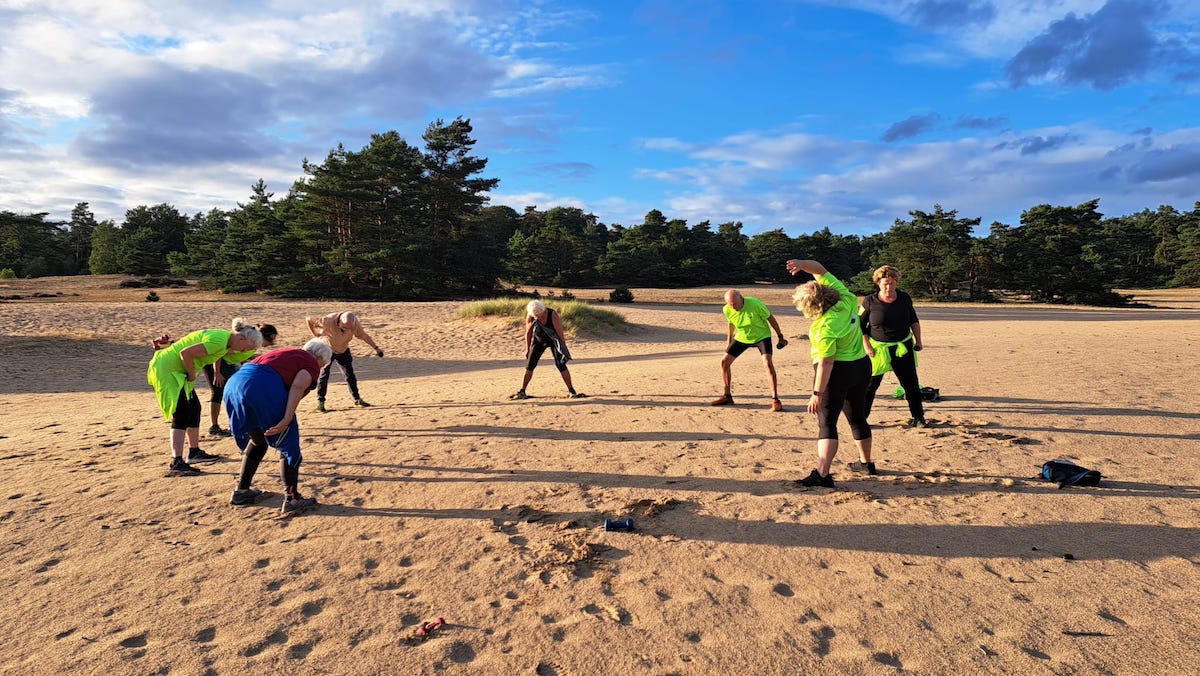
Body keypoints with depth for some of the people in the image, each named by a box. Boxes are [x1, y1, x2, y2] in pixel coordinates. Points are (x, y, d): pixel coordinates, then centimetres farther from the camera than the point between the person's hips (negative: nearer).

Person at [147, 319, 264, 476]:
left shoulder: (226, 339, 4)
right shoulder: (219, 341, -27)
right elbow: (186, 353, -30)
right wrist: (192, 376, -17)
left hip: (177, 371, 10)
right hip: (167, 368, -10)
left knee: (194, 408, 15)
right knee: (181, 414, -16)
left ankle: (194, 452, 28)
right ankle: (176, 463, -20)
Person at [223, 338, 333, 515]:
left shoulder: (286, 354, 34)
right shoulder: (311, 364, 10)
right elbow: (297, 387, -9)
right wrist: (286, 420, -17)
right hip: (261, 389, -8)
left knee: (258, 440, 28)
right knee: (289, 445, 5)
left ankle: (241, 491, 34)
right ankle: (292, 499, 5)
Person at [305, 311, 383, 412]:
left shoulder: (355, 323, -24)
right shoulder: (328, 321, -34)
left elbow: (364, 336, -13)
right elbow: (308, 319, -22)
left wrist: (376, 348, -18)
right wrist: (315, 334, -18)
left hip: (343, 350, 3)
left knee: (350, 374, 7)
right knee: (324, 375, -6)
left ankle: (357, 399, 17)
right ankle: (320, 402, 2)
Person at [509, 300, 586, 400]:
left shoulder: (553, 316, -30)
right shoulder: (530, 317, -19)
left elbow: (560, 333, -22)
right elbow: (528, 333, -4)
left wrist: (564, 349, -18)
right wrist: (527, 349, 2)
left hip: (554, 340, -3)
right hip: (539, 340, 3)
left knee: (560, 364, -13)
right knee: (529, 365, -3)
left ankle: (571, 391, -3)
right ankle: (521, 392, 6)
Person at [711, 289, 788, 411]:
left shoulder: (755, 304, -29)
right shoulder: (727, 310, -17)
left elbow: (770, 318, -16)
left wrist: (780, 337, -9)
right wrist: (729, 341, 17)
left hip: (761, 336, -4)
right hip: (741, 338, 4)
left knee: (768, 363, -24)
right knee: (724, 361, -2)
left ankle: (775, 400, -15)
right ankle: (727, 396, 14)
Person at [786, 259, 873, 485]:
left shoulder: (825, 326, -25)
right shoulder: (845, 298, -5)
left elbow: (826, 362, -26)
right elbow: (821, 271, 3)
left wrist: (817, 393, -22)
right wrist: (803, 264, -14)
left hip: (837, 371, -9)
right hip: (862, 366, 9)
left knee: (827, 422, -6)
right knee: (858, 417, 22)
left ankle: (822, 473, -14)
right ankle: (866, 462, 37)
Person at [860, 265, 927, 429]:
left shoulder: (905, 298, -1)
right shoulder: (870, 302, -10)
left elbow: (914, 320, 14)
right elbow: (860, 326, -4)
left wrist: (918, 341, 10)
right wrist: (866, 347, -9)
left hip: (902, 347, 3)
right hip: (877, 349, -3)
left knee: (911, 383, 7)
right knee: (870, 384, 1)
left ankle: (918, 418, 20)